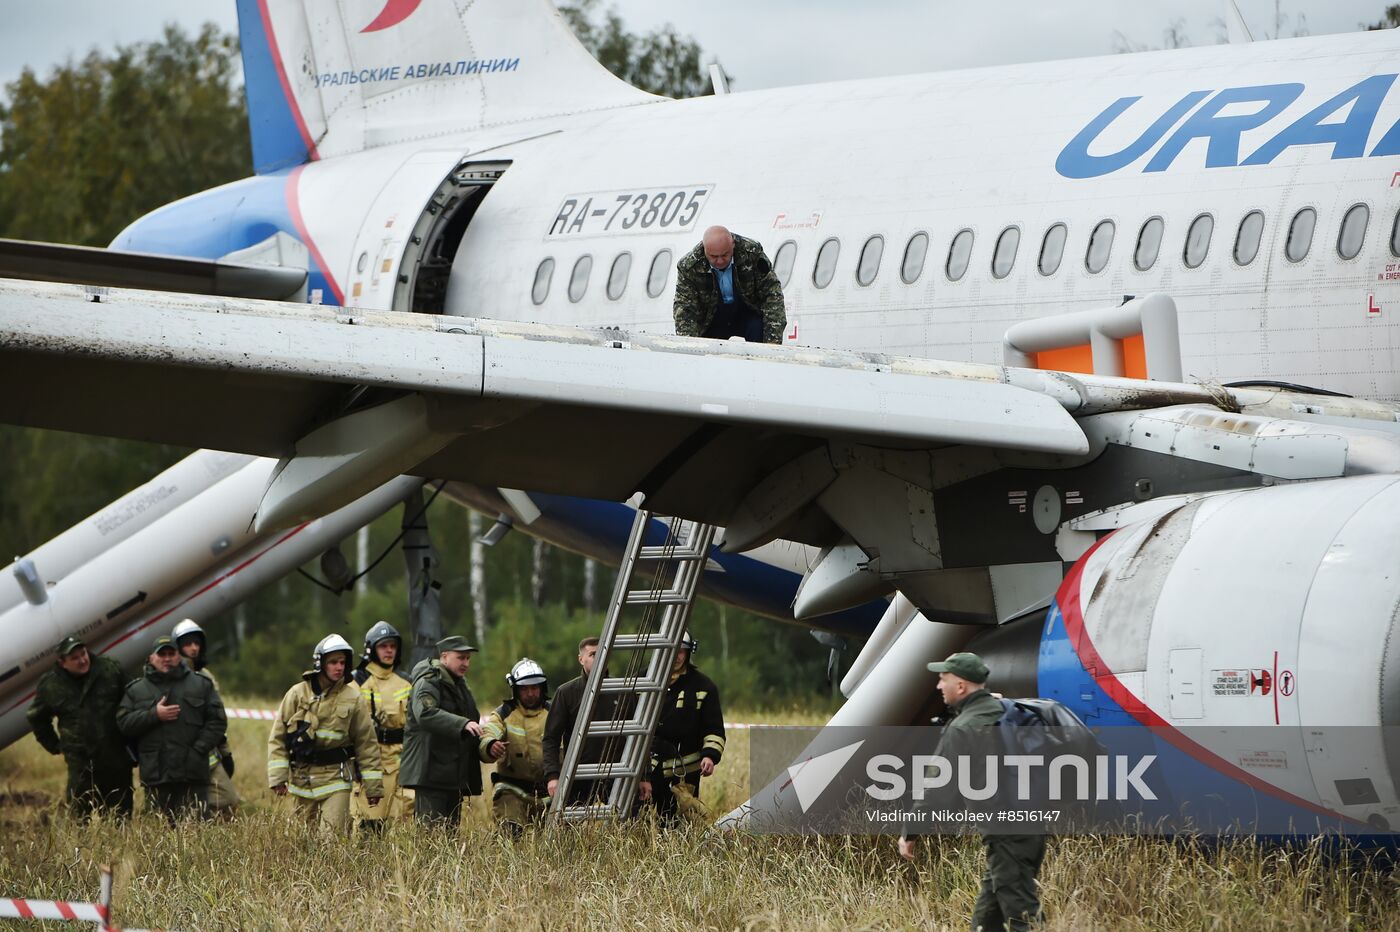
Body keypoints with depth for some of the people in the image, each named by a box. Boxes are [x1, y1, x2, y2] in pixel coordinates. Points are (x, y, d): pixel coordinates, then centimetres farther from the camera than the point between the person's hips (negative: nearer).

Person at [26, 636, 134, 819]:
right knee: (83, 818, -3)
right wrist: (54, 746, 10)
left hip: (117, 761, 1)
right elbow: (36, 719, 16)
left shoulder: (111, 670, -1)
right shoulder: (49, 685, -1)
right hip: (81, 765, -1)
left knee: (122, 815, 7)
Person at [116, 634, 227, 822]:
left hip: (192, 778, -1)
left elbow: (217, 721, 7)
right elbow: (123, 722, 2)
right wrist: (154, 715, -9)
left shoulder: (201, 685, 12)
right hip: (155, 777, 1)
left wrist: (200, 749, -5)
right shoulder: (136, 690, 13)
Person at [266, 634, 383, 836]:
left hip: (336, 780, -1)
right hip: (302, 779, 1)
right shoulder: (298, 694, 1)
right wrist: (277, 776, -5)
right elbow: (278, 737, 3)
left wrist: (373, 786, 4)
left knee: (333, 836, -11)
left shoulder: (353, 698, 2)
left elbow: (366, 742, 5)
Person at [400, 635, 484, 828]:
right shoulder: (428, 683, -9)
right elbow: (425, 714, -29)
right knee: (431, 832, -14)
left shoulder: (459, 684, 22)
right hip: (431, 774, -9)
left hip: (455, 774, 9)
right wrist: (463, 724, -37)